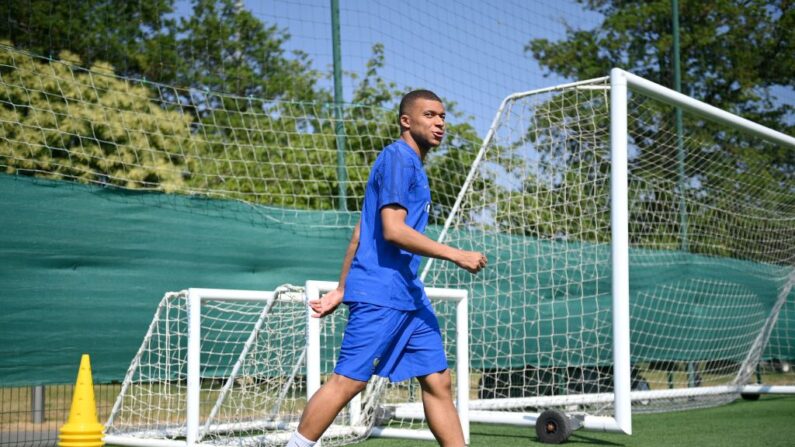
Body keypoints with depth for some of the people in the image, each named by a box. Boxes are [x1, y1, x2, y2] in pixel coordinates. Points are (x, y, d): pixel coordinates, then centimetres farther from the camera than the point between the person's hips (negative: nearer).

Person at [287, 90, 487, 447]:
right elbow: (392, 230, -19)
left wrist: (340, 290, 22)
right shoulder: (398, 157, -8)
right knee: (347, 382, -7)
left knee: (438, 381, 6)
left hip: (408, 296, 10)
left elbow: (360, 231, 22)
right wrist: (456, 255, -18)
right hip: (379, 294, -10)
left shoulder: (412, 164, 21)